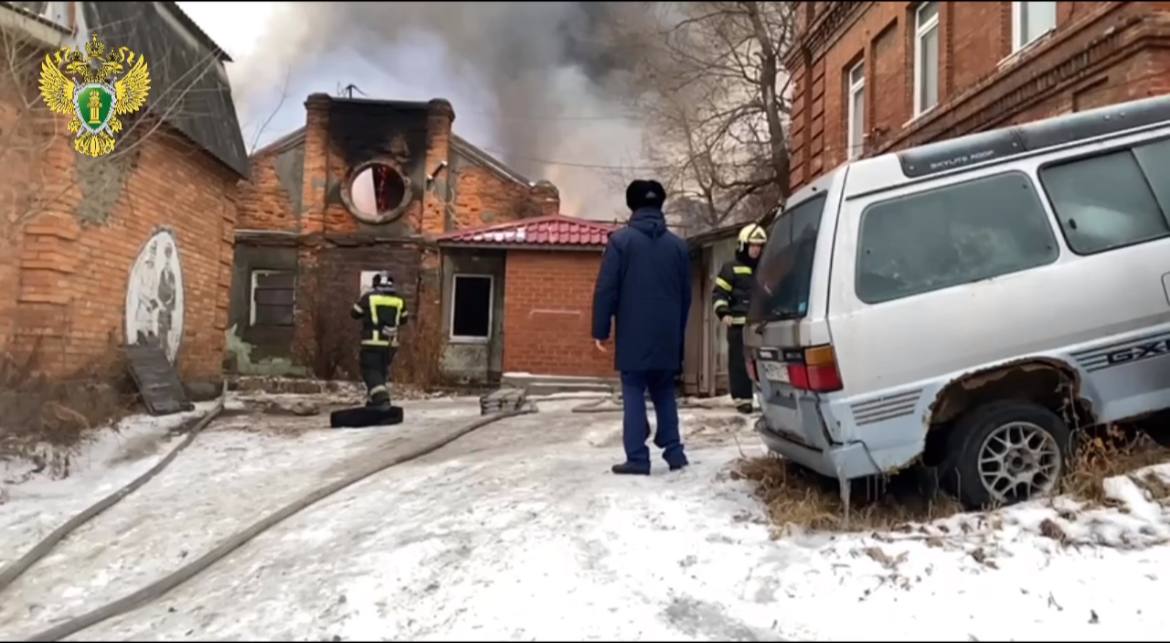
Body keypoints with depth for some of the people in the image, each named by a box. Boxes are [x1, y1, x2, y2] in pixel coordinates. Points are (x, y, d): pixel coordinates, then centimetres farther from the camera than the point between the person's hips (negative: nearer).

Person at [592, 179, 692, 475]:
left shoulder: (621, 240, -4)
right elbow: (686, 295, 13)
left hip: (633, 335, -4)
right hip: (667, 336, 4)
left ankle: (637, 458, -3)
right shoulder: (678, 245, 10)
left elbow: (606, 289, -8)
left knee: (634, 394, 0)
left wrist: (600, 330, -2)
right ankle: (674, 451, 13)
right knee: (665, 393, 15)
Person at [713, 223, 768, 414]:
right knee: (739, 362, -3)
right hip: (739, 324, -4)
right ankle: (742, 398, 2)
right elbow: (719, 292, -3)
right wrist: (723, 312, -17)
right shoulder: (731, 268, 1)